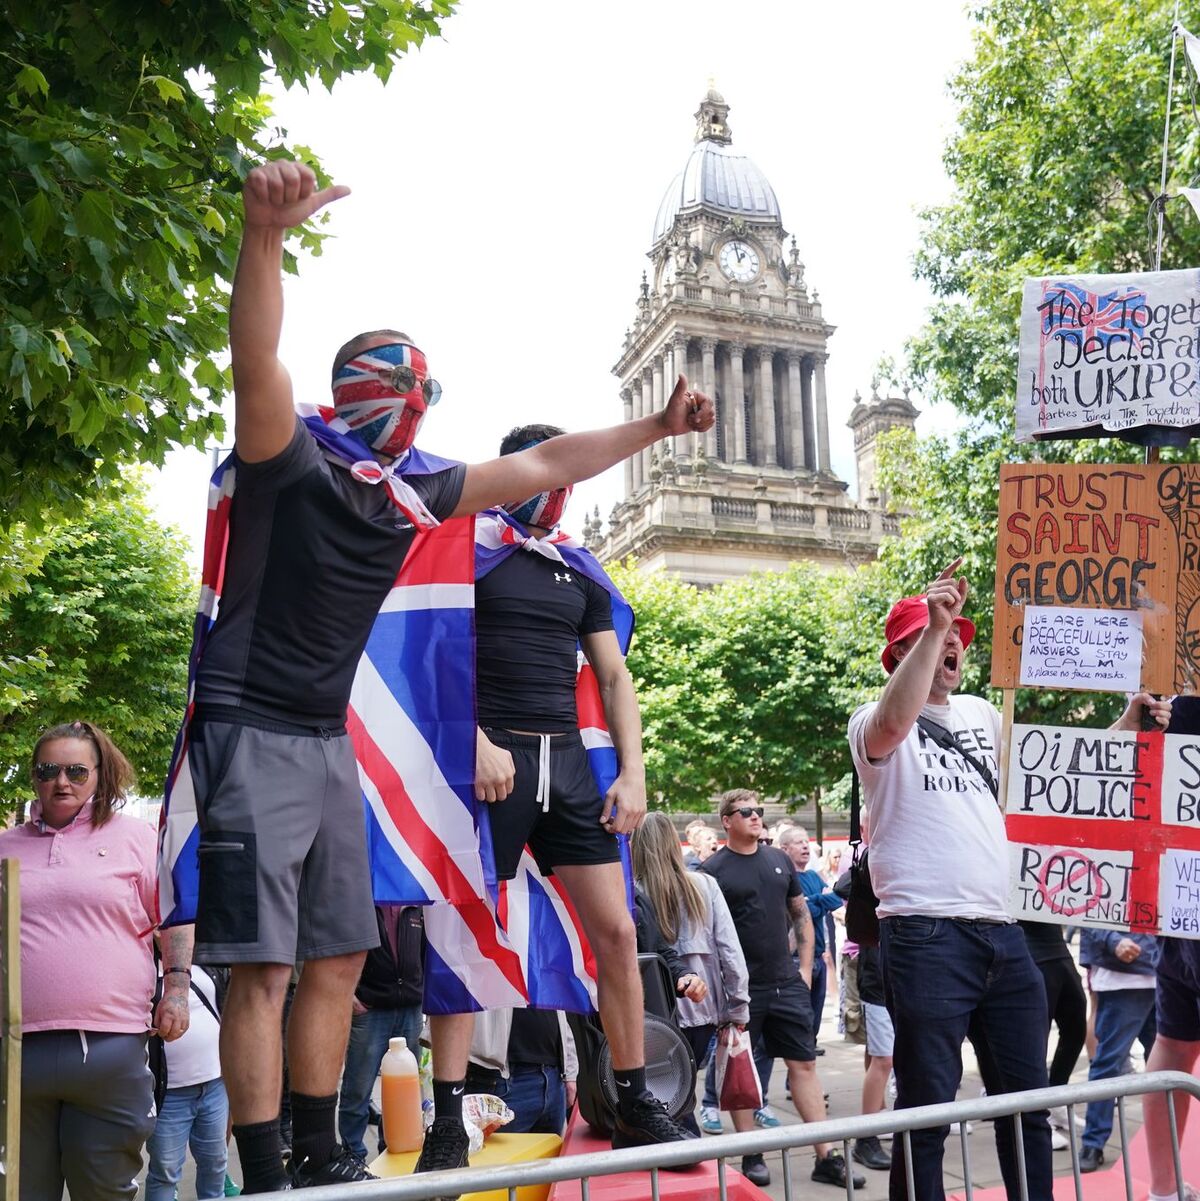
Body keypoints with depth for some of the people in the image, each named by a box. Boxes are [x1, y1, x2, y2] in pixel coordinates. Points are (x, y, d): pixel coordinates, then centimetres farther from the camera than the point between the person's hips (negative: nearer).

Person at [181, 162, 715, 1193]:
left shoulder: (413, 494, 8)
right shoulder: (291, 462, -10)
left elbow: (538, 467, 16)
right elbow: (256, 360, -30)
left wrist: (654, 426, 19)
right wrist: (267, 235, -45)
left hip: (329, 740, 8)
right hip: (252, 732, -7)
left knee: (339, 957, 11)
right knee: (264, 968, -8)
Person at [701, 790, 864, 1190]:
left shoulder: (779, 860, 9)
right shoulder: (713, 870, -6)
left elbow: (801, 915, 15)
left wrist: (805, 968, 8)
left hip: (787, 983, 5)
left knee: (804, 1064, 5)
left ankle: (826, 1157, 10)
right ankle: (750, 1156, 16)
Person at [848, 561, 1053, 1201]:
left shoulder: (980, 713, 19)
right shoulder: (873, 723, 0)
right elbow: (894, 721, -26)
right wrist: (932, 626, -26)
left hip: (1003, 932, 7)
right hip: (927, 934, -6)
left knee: (1029, 1098, 13)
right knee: (927, 1107, -1)